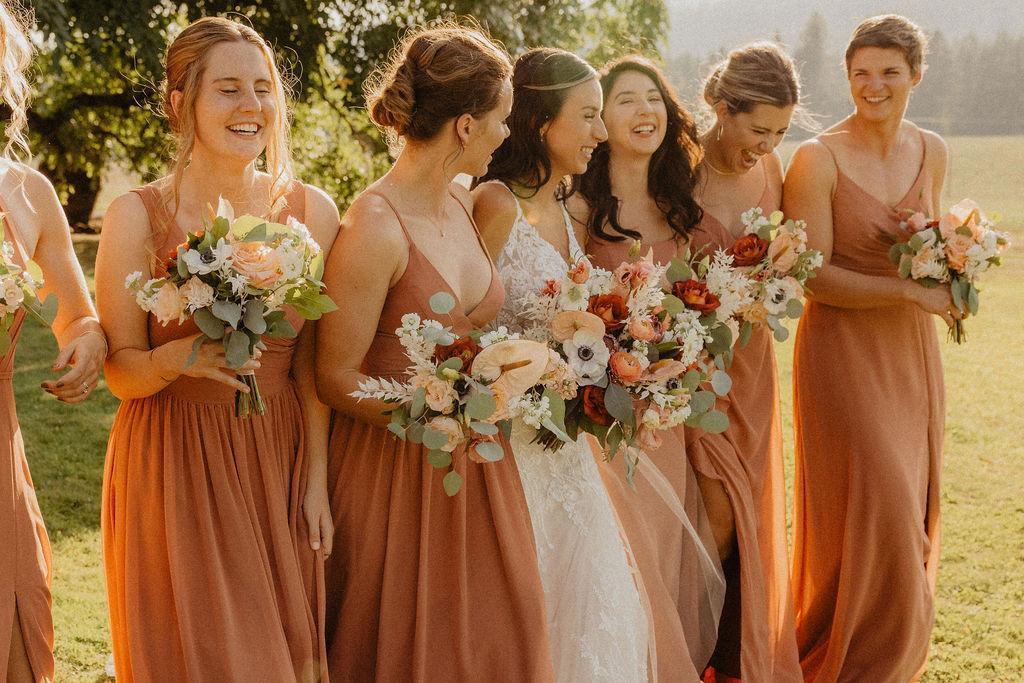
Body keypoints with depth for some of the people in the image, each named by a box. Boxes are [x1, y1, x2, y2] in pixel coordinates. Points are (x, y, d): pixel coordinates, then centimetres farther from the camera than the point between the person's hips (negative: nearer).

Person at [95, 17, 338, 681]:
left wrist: (316, 478, -1)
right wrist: (178, 359, -26)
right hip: (175, 469, -2)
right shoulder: (138, 216, -9)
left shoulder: (312, 210, -1)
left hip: (281, 459, 3)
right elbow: (120, 370, -6)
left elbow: (311, 363, 3)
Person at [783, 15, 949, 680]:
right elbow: (813, 275, -15)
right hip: (844, 348, -6)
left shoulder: (931, 152, 5)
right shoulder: (819, 159, -13)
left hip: (912, 349, 6)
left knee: (910, 506, 11)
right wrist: (909, 291, -20)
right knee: (874, 503, -7)